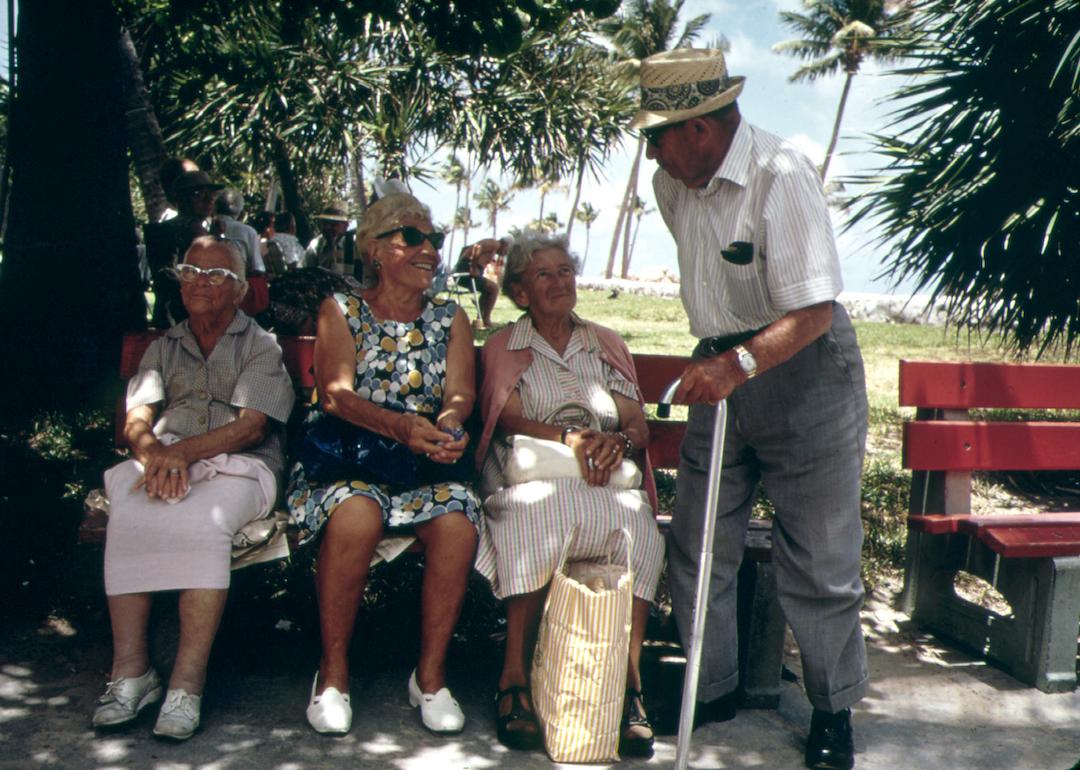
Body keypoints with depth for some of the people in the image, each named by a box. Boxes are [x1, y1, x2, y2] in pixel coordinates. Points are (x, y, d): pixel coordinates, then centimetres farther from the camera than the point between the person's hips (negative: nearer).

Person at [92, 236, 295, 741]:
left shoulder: (261, 345, 11)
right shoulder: (164, 348, 24)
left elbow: (250, 425, -4)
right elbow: (137, 420, 9)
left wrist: (185, 451, -20)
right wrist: (154, 453, -16)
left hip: (237, 467, -3)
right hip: (162, 460, 3)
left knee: (202, 521, -36)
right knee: (129, 515, -31)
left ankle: (187, 683, -33)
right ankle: (131, 671, -28)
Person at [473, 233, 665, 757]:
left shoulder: (608, 345, 23)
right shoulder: (504, 347, 16)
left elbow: (640, 426, 11)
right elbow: (508, 419, -2)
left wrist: (618, 442, -14)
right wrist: (569, 436, -20)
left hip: (605, 481, 2)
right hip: (531, 477, -2)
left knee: (638, 527, -32)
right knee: (537, 516, -38)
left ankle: (629, 685, -27)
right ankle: (515, 679, -28)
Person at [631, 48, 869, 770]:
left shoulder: (782, 176, -21)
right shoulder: (673, 183, 3)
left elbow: (813, 310, -26)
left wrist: (741, 364, -38)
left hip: (802, 367, -7)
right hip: (723, 369, 7)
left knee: (817, 560, 2)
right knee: (697, 547, 8)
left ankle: (835, 711, 22)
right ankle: (713, 691, 26)